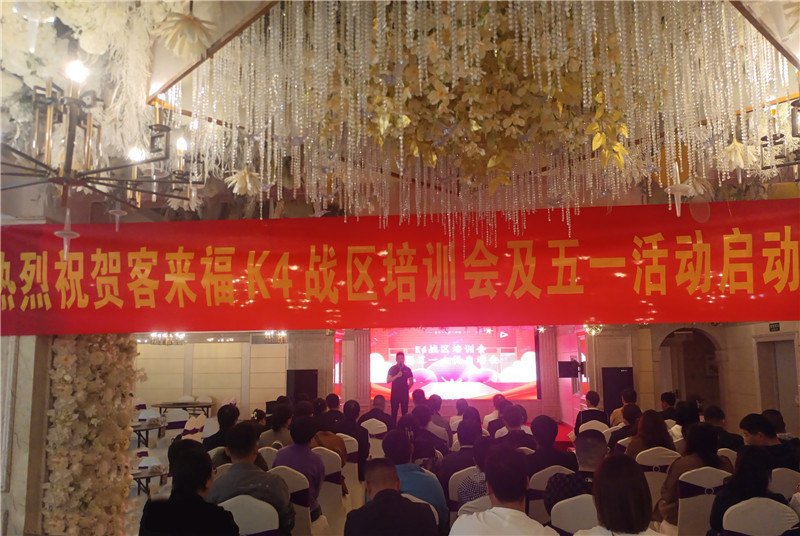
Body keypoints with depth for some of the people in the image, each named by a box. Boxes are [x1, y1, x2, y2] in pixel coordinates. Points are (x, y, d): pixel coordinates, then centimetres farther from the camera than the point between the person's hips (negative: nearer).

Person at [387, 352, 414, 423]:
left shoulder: (407, 369, 6)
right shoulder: (392, 369, 3)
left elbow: (411, 382, 13)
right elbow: (388, 380, -5)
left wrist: (406, 389, 6)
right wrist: (397, 376, -15)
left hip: (404, 393, 1)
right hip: (394, 393, -1)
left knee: (405, 412, 0)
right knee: (394, 412, 0)